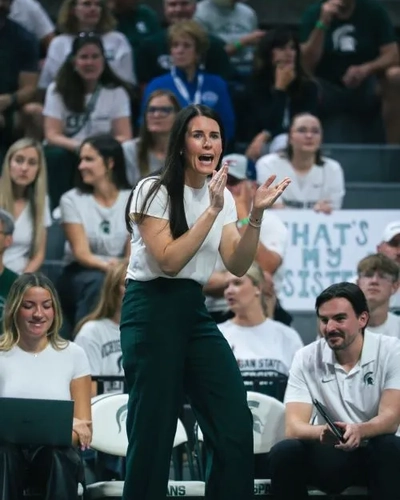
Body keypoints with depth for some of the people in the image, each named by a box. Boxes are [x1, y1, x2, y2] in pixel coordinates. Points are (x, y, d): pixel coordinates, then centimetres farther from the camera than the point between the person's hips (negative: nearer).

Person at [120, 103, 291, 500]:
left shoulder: (222, 195, 11)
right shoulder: (154, 191, -8)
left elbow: (237, 266, 4)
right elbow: (169, 261, -18)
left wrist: (256, 216, -10)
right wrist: (212, 211, -20)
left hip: (194, 311, 6)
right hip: (151, 311, -6)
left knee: (236, 426, -4)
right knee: (153, 430, -6)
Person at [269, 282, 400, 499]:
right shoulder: (306, 359, -4)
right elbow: (294, 427, -14)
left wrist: (359, 431, -43)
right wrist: (323, 432, -39)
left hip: (376, 455, -2)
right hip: (328, 455, 2)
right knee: (283, 453, -27)